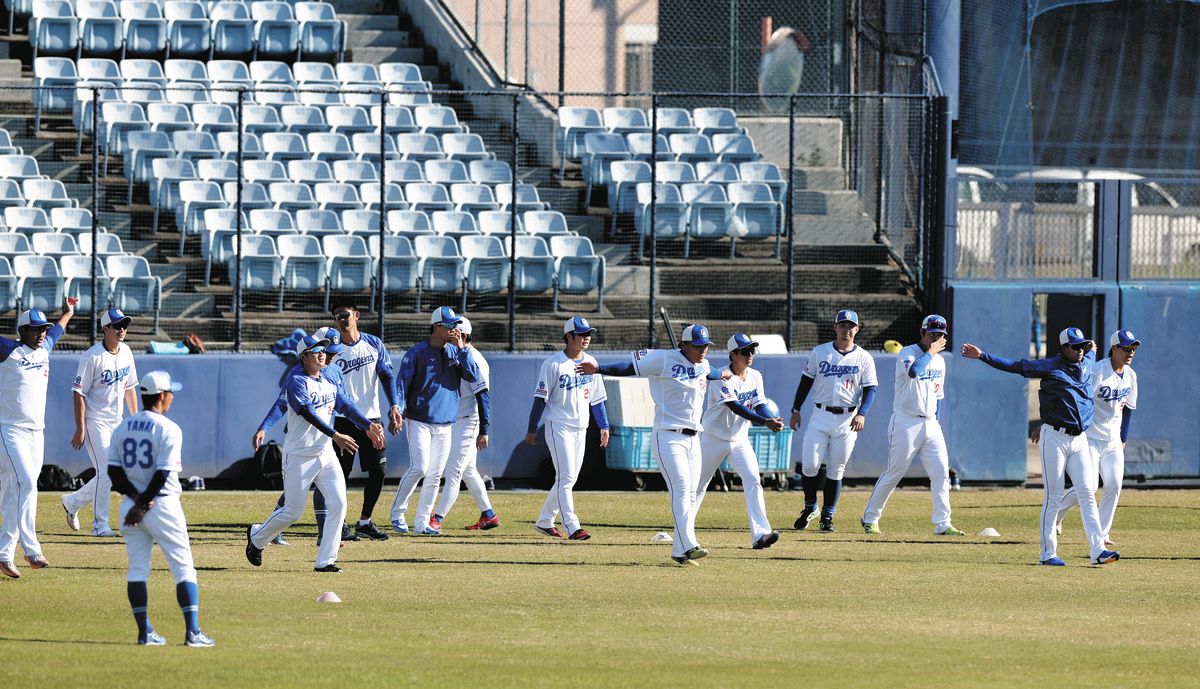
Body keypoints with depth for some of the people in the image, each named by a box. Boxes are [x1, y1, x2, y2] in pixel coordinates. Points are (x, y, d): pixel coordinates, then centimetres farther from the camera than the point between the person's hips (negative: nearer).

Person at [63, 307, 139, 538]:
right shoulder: (92, 357, -16)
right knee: (106, 471, -12)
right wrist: (80, 429, -19)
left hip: (116, 422, 7)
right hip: (95, 422, -7)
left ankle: (73, 502, 28)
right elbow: (79, 393, -16)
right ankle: (100, 525, -4)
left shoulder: (126, 353, 6)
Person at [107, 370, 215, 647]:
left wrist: (136, 497, -7)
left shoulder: (122, 428, 7)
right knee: (184, 569, 1)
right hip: (162, 504, -5)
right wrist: (144, 504, -11)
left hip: (131, 505, 5)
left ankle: (144, 632, 6)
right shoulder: (168, 429, -10)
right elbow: (163, 474, -16)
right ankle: (193, 632, -5)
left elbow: (113, 471, 1)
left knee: (137, 569, 9)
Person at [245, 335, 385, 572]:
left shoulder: (331, 385, 13)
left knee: (338, 504, -8)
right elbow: (308, 413, -24)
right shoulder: (297, 382, -10)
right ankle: (256, 536, 26)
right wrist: (335, 435, -34)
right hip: (300, 457, -6)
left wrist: (369, 425, -18)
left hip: (326, 454, 6)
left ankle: (325, 561, -4)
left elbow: (348, 408, 1)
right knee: (292, 512, -1)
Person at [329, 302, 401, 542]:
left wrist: (393, 406, -12)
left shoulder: (374, 344, 6)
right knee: (341, 472, -3)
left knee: (379, 470, 2)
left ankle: (364, 522, 14)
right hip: (343, 420, -3)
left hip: (371, 418, 3)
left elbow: (387, 376, 4)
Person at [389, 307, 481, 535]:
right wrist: (398, 410, -18)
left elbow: (473, 376, -3)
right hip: (419, 420, -5)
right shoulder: (417, 353, -5)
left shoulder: (455, 352, 8)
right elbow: (402, 382, -6)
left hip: (444, 424, 5)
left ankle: (422, 523, 11)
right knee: (419, 467, -17)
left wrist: (461, 348, -9)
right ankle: (397, 513, -1)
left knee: (435, 475, 5)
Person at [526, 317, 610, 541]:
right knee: (566, 477, -13)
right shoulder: (553, 364, -10)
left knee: (569, 479, 10)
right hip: (559, 426, -7)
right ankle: (572, 527, -18)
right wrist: (532, 430, -9)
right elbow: (540, 398, -9)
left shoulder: (590, 362, 9)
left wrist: (603, 426, 12)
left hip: (580, 428, 7)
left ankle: (544, 521, 23)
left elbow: (597, 397, 16)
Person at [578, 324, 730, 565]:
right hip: (668, 438, -8)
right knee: (681, 491, -19)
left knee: (690, 496, 6)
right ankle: (688, 546, -28)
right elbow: (629, 368, -10)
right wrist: (598, 369, -21)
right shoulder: (664, 360, -10)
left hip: (693, 439, 8)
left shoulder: (702, 366, 11)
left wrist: (723, 375, 55)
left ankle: (680, 552, 10)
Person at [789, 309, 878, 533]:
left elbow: (870, 389, 0)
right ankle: (810, 508, 14)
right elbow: (807, 381, 11)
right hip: (820, 416, 1)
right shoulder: (820, 352, 5)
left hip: (847, 420, -1)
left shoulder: (864, 358, 2)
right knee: (809, 465, -8)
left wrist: (862, 414, -16)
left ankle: (827, 517, 10)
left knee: (836, 471, 2)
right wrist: (796, 410, 6)